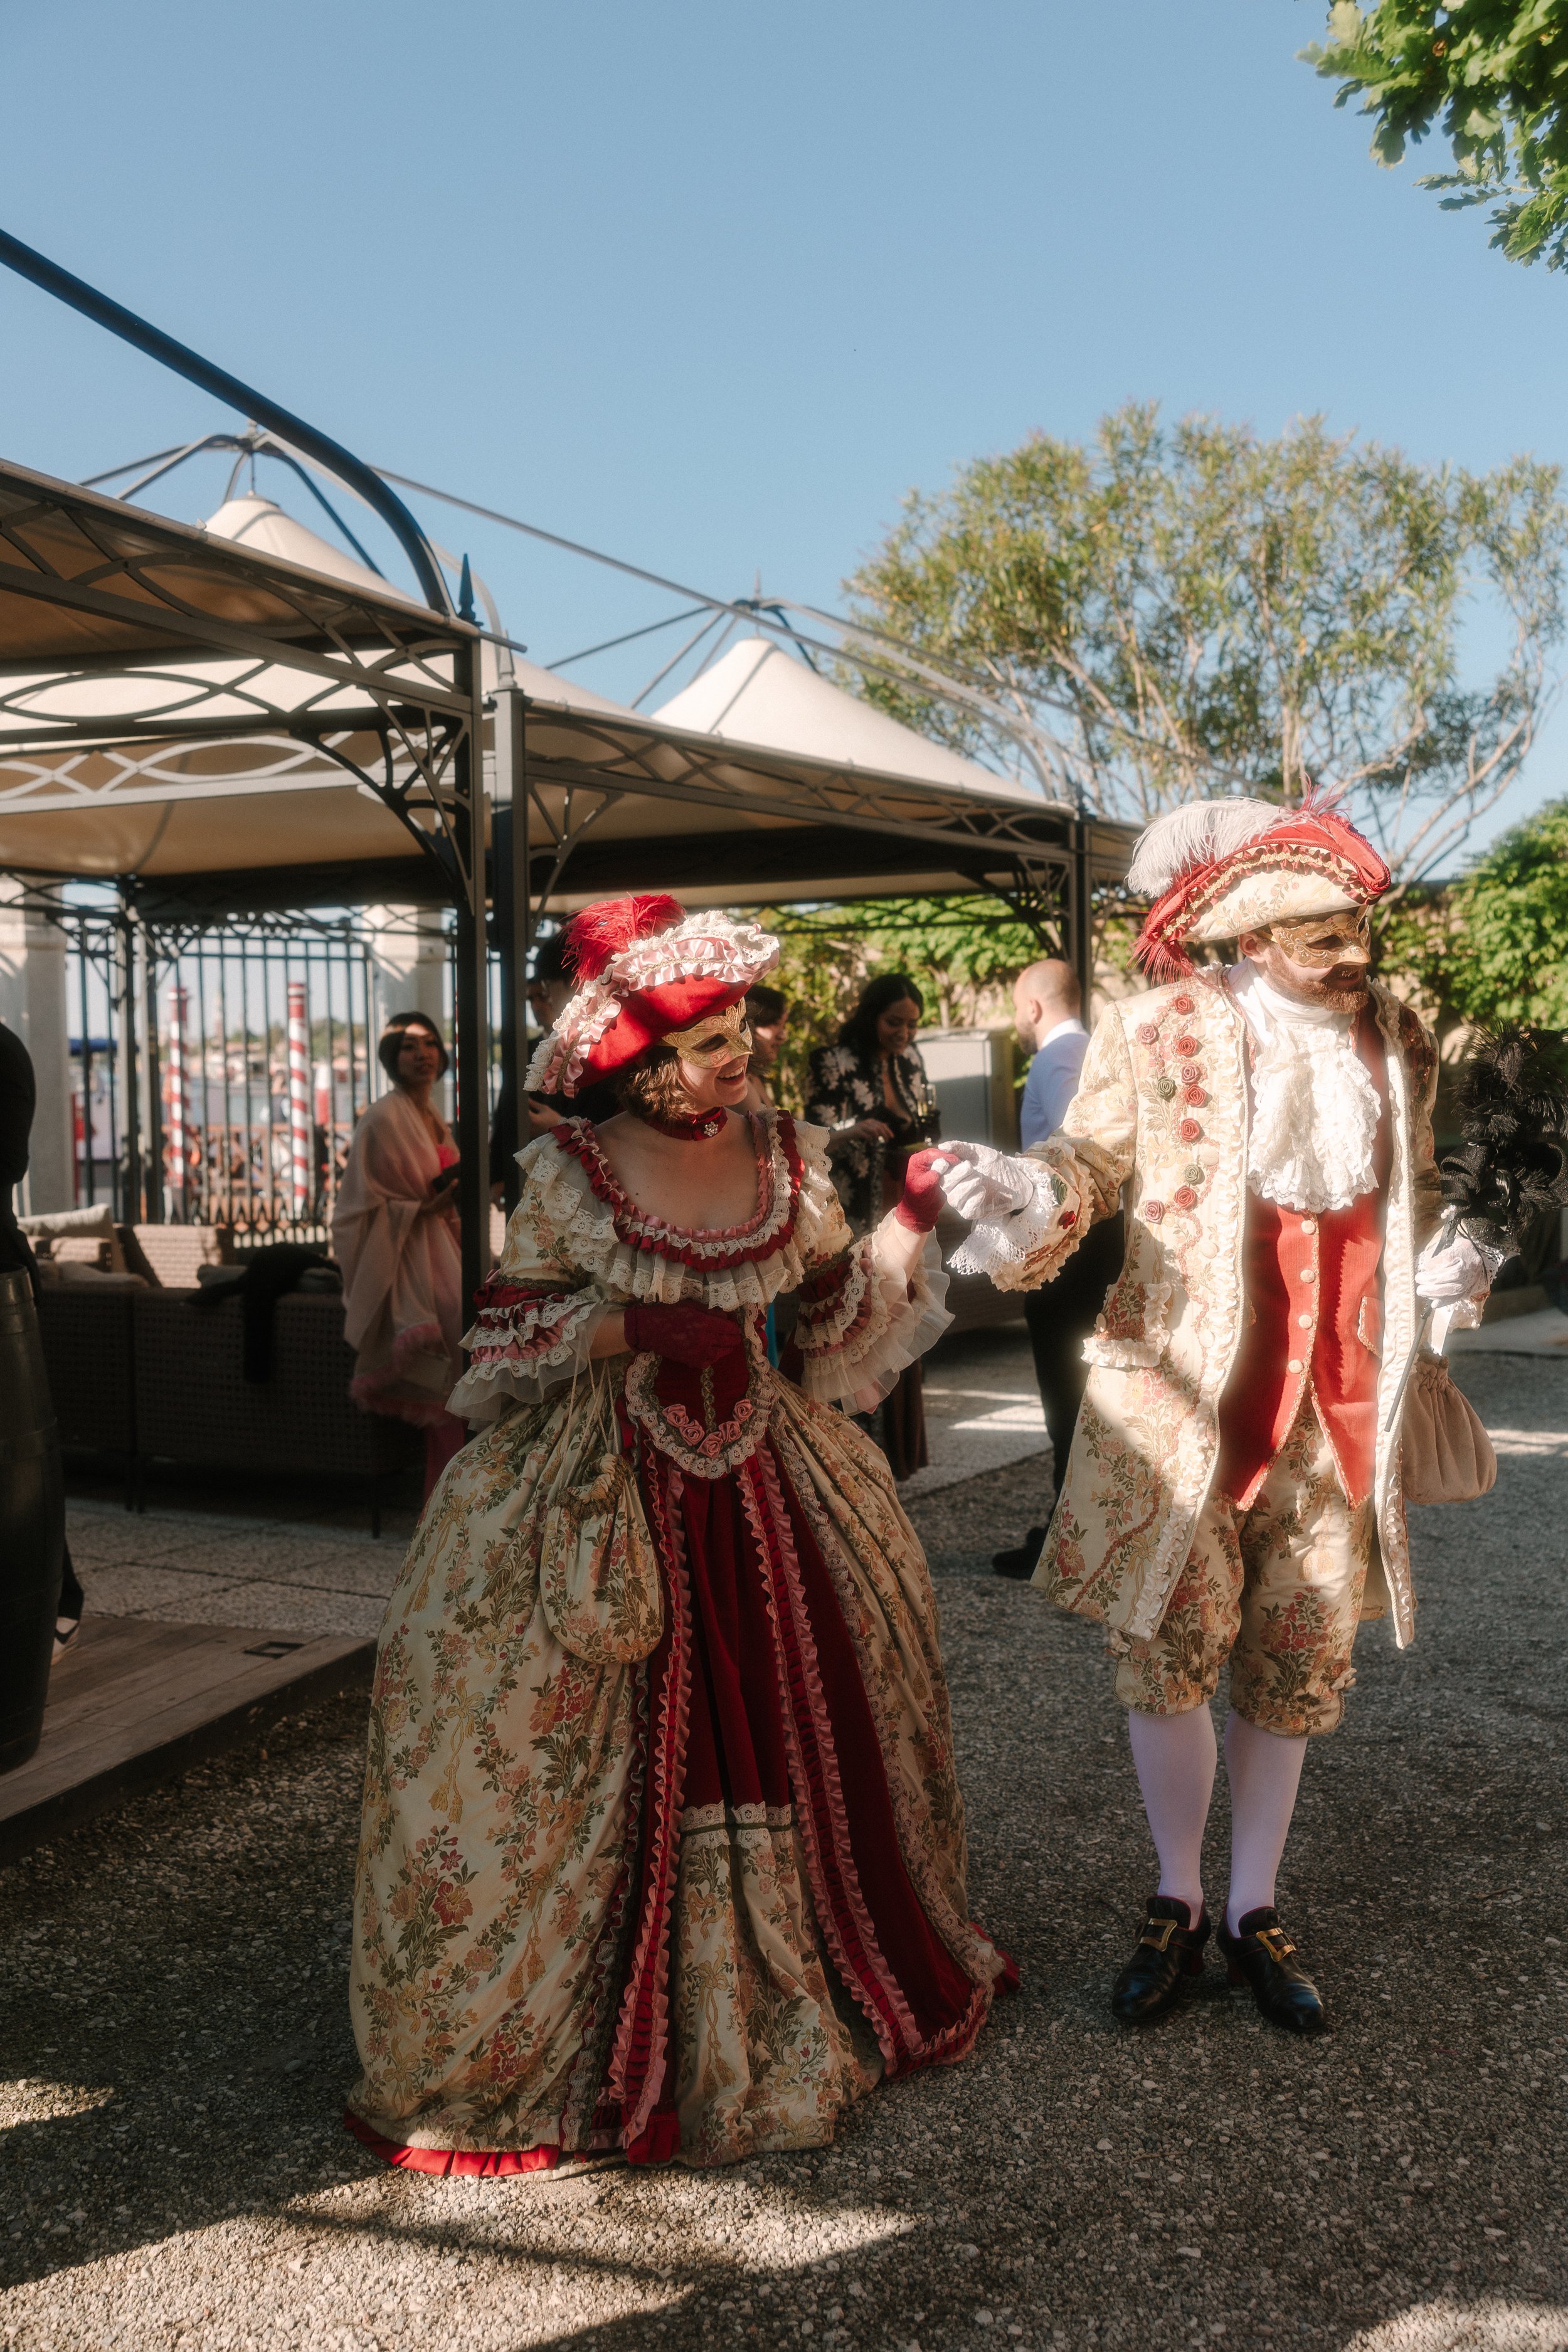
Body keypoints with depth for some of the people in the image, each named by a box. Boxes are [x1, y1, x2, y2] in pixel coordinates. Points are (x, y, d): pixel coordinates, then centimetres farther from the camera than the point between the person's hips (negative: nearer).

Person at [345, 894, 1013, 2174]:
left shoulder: (786, 1156, 2)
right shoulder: (573, 1175, -9)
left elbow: (841, 1304, 7)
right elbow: (507, 1334, -5)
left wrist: (913, 1219, -7)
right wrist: (645, 1328, -17)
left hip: (765, 1478, 4)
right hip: (604, 1493, -4)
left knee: (795, 1721, 12)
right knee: (613, 1757, 0)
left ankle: (802, 1983, 34)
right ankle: (601, 2020, 19)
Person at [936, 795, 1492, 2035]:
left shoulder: (1398, 1039, 5)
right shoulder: (1157, 1030, -8)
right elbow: (1094, 1157, 3)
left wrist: (1441, 1255, -2)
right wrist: (1038, 1194, -19)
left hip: (1333, 1397, 3)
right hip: (1183, 1385, -3)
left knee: (1299, 1660, 9)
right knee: (1169, 1643, 0)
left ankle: (1254, 1909, 27)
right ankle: (1177, 1905, 22)